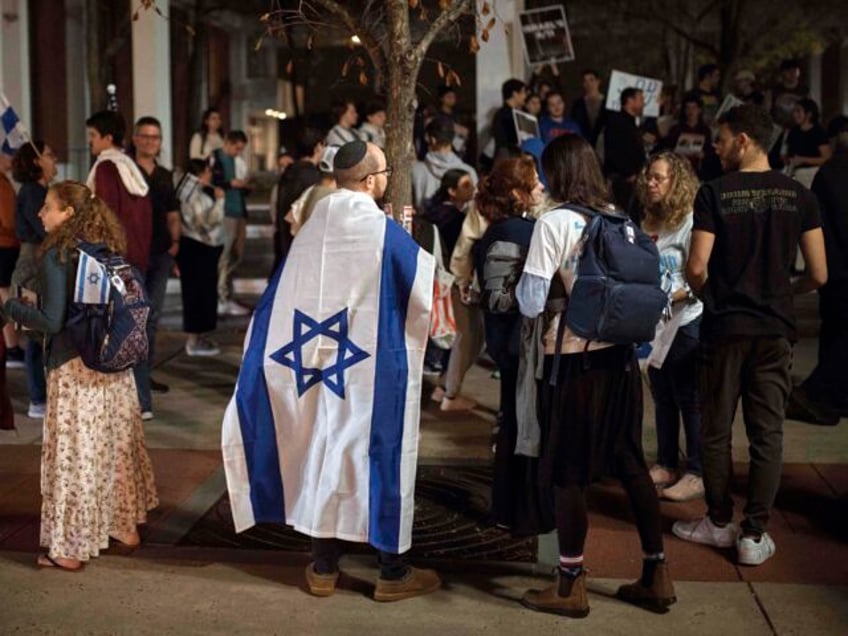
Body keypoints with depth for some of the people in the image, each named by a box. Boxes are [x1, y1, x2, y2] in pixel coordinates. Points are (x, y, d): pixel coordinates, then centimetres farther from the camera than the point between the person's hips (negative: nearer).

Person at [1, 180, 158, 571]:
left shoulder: (56, 256, -14)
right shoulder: (108, 250, 5)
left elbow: (52, 322, -16)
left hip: (75, 369, -7)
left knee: (74, 454, 3)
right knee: (117, 445, 17)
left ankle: (69, 548, 12)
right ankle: (125, 526, 30)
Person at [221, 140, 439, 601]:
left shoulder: (311, 229, 1)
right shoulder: (385, 232, -14)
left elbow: (278, 304, 6)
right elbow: (428, 291, -7)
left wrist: (263, 363, 15)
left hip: (322, 365, 5)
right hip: (375, 370, -5)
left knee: (323, 452, 14)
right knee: (381, 458, 5)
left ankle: (324, 567, 21)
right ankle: (393, 572, 14)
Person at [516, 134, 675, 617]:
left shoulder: (554, 224, -11)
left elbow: (531, 305, -13)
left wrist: (524, 282, 6)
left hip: (575, 359, -6)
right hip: (620, 354, 6)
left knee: (569, 472, 5)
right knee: (630, 462, 14)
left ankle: (572, 586, 14)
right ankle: (657, 575, 22)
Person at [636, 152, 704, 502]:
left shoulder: (691, 223, -13)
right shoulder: (649, 222, 9)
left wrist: (667, 298, -24)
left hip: (685, 321, -7)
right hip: (657, 323, 7)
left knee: (689, 399, -1)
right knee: (663, 398, 15)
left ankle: (696, 473, 8)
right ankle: (665, 466, 27)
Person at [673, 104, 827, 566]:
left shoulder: (714, 194, -10)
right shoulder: (798, 195, 0)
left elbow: (697, 268, -14)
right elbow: (819, 274, -1)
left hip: (725, 325, -2)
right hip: (775, 328, 3)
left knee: (715, 431, 12)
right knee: (767, 433, 7)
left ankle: (719, 523, 22)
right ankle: (755, 535, 9)